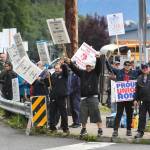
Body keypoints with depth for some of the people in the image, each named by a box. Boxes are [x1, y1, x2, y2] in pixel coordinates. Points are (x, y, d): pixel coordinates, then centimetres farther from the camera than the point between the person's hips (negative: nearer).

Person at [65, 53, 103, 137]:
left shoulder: (95, 73, 4)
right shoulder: (82, 73, 13)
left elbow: (98, 66, -12)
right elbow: (75, 69, 7)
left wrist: (98, 59, -30)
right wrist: (70, 63, -9)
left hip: (93, 97, -4)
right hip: (84, 97, 4)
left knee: (96, 114, -8)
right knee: (83, 114, 9)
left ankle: (100, 129, -5)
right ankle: (84, 129, 23)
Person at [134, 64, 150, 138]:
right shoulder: (140, 78, 11)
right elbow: (137, 90, 14)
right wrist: (136, 99, 8)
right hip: (143, 101, 4)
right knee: (142, 117, 7)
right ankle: (140, 132, 12)